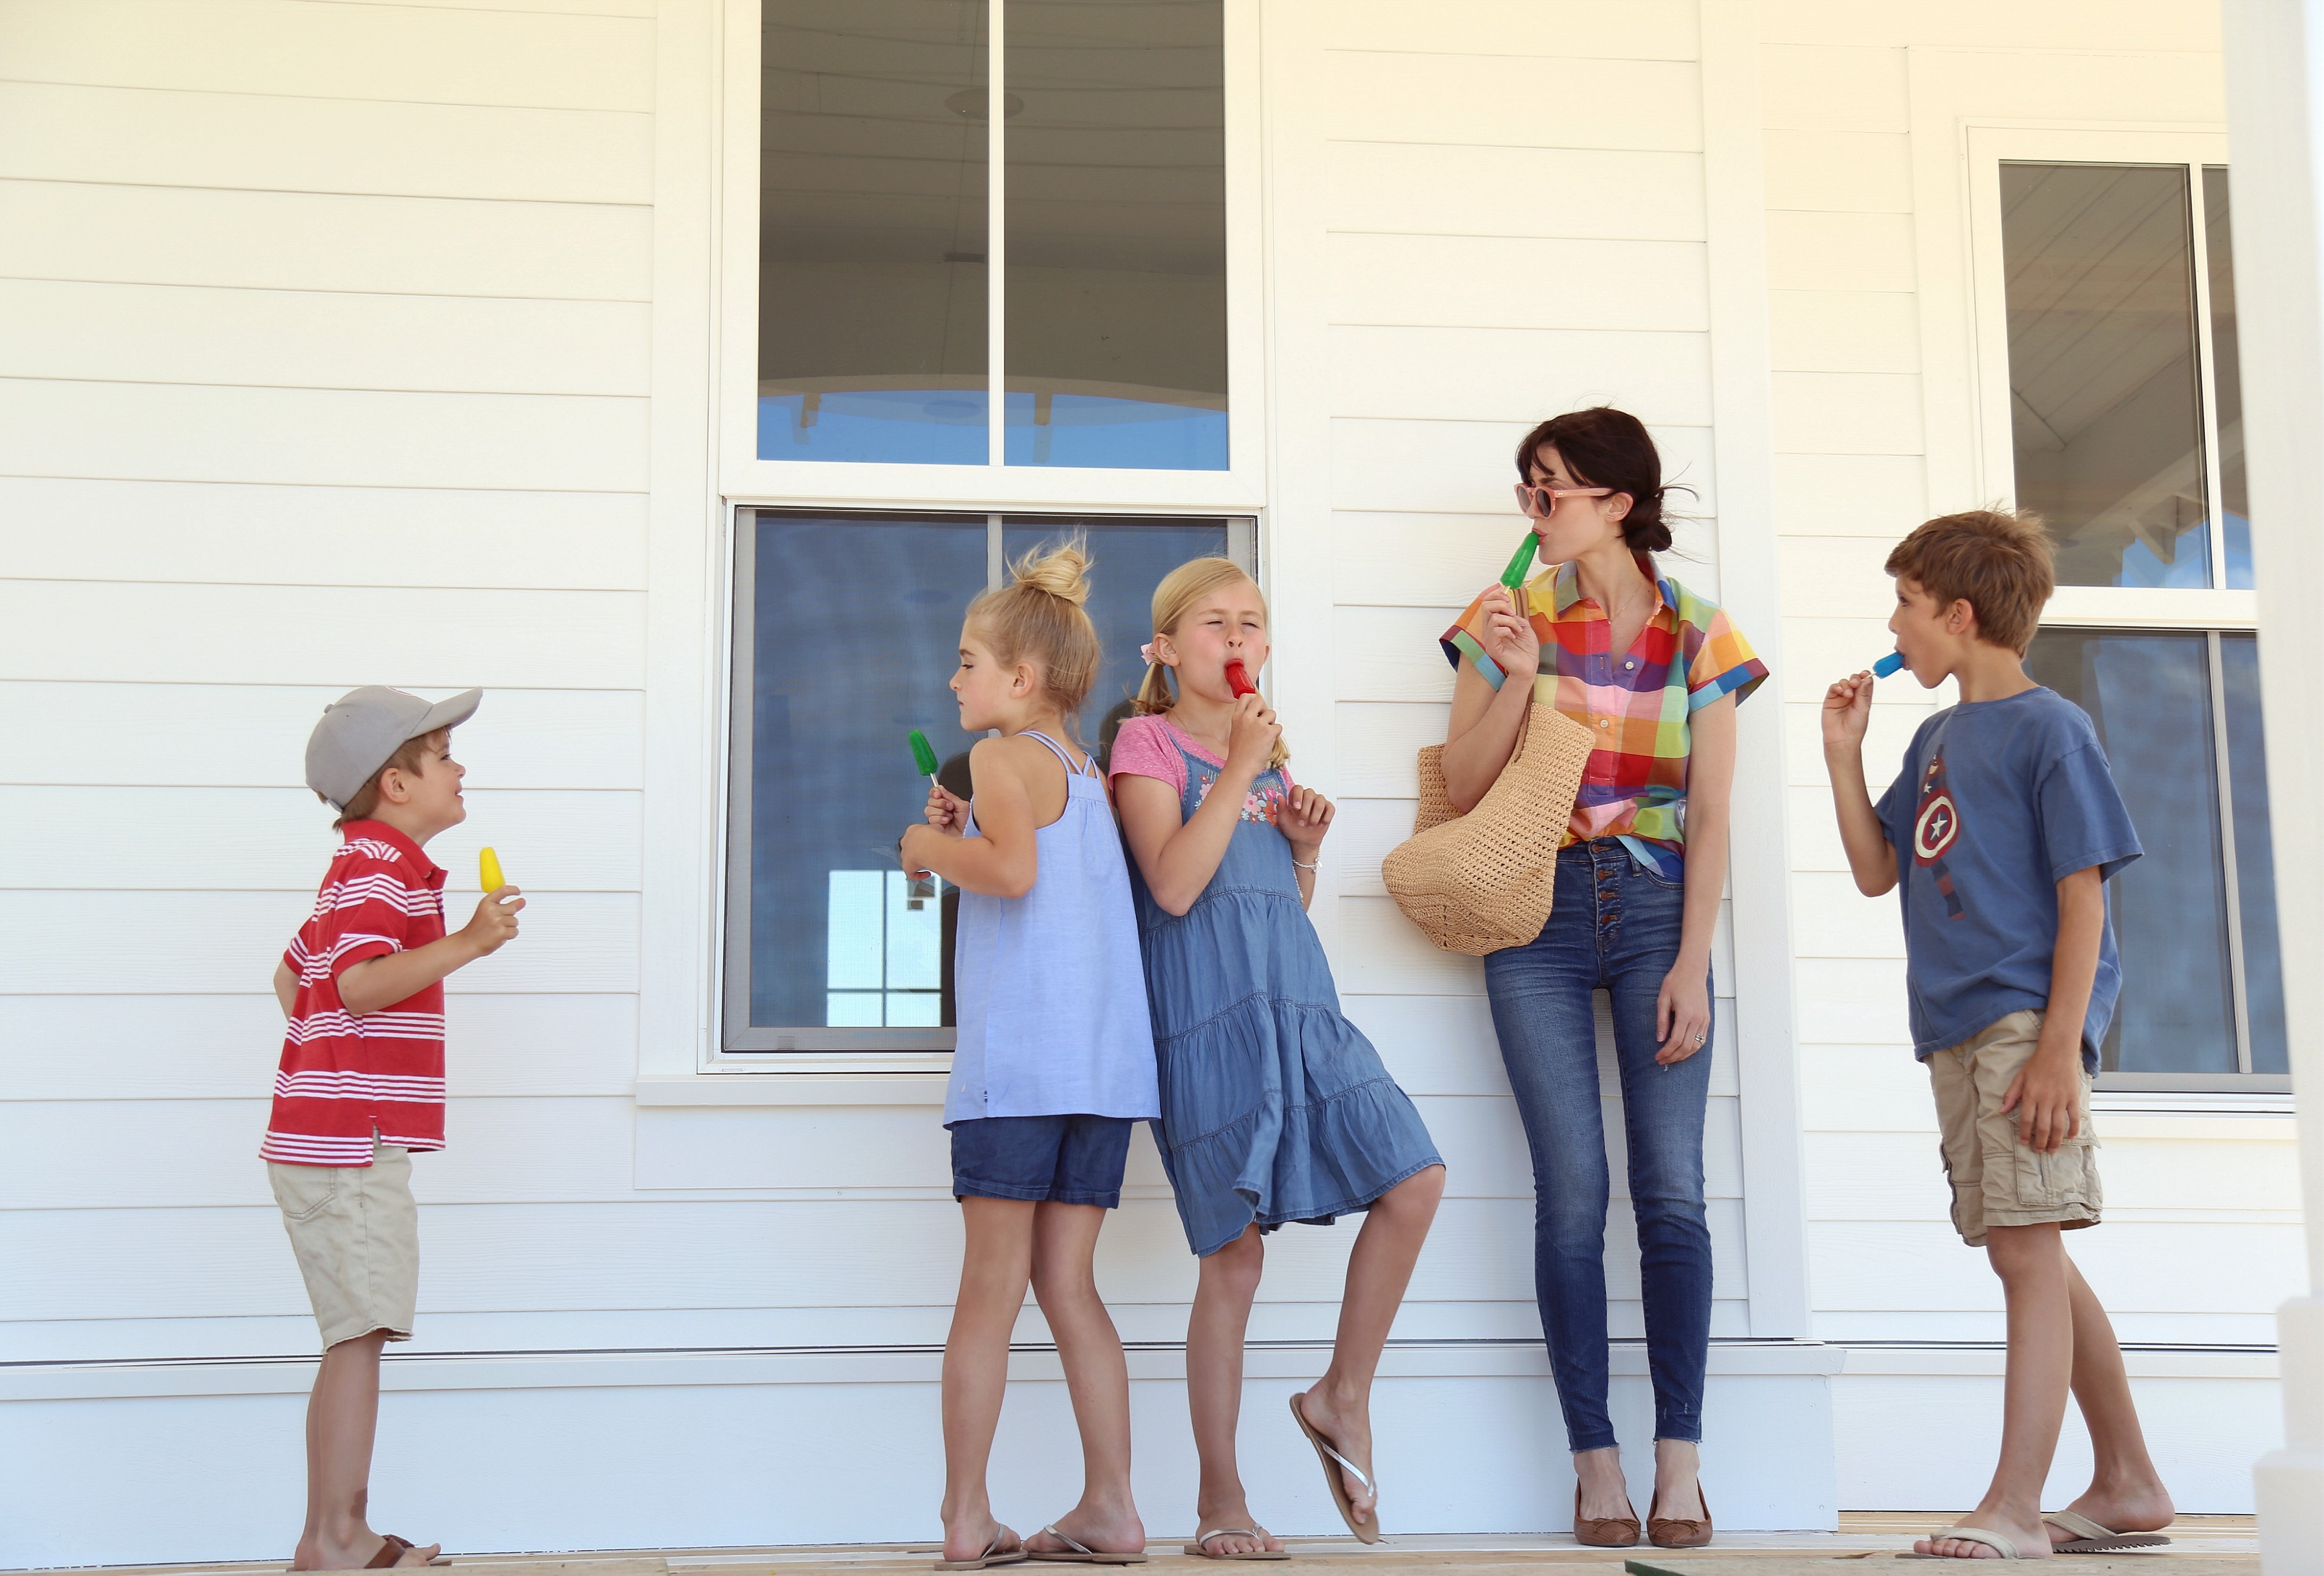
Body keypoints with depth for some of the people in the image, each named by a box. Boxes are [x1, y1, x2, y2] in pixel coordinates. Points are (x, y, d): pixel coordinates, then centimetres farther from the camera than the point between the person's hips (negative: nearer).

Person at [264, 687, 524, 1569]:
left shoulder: (364, 868, 21)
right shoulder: (380, 867, -12)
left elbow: (293, 979, 27)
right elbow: (358, 983, -27)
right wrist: (467, 943, -29)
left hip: (343, 1143, 11)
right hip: (347, 1143, -11)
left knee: (359, 1338, 11)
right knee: (360, 1336, -9)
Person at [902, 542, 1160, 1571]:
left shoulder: (1004, 755, -4)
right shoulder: (1088, 772, 20)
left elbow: (1014, 871, -21)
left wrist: (930, 848, -5)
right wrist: (965, 831, 19)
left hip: (1017, 1061, -7)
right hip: (1105, 1061, 7)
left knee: (990, 1292, -2)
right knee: (1066, 1285, 10)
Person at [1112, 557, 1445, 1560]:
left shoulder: (1267, 753, 21)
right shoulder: (1148, 743, 0)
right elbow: (1174, 885, -15)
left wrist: (1308, 846, 6)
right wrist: (1241, 771, -14)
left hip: (1299, 1004, 7)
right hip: (1209, 1018, -6)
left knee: (1416, 1179, -6)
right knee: (1234, 1256, -4)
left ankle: (1344, 1396, 12)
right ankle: (1219, 1504, 7)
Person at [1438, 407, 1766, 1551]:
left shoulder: (1699, 637, 4)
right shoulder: (1510, 620, 5)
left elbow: (1708, 817, 1)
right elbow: (1462, 790, 2)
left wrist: (1692, 966, -7)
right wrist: (1516, 677, -12)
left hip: (1655, 906, 0)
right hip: (1538, 912, 0)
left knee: (1672, 1190, -5)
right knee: (1572, 1190, -3)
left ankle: (1680, 1460, 4)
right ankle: (1595, 1460, 4)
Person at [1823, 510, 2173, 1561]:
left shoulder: (2049, 728, -6)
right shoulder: (1936, 739, 18)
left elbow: (2083, 895, -10)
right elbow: (1877, 872, 18)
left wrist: (2060, 1047, -17)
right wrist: (1843, 755, 8)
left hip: (2028, 1022, -8)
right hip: (1955, 1035, 8)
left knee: (2027, 1250, -10)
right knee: (2031, 1258, 12)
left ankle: (2014, 1510, -10)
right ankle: (2128, 1487, 23)